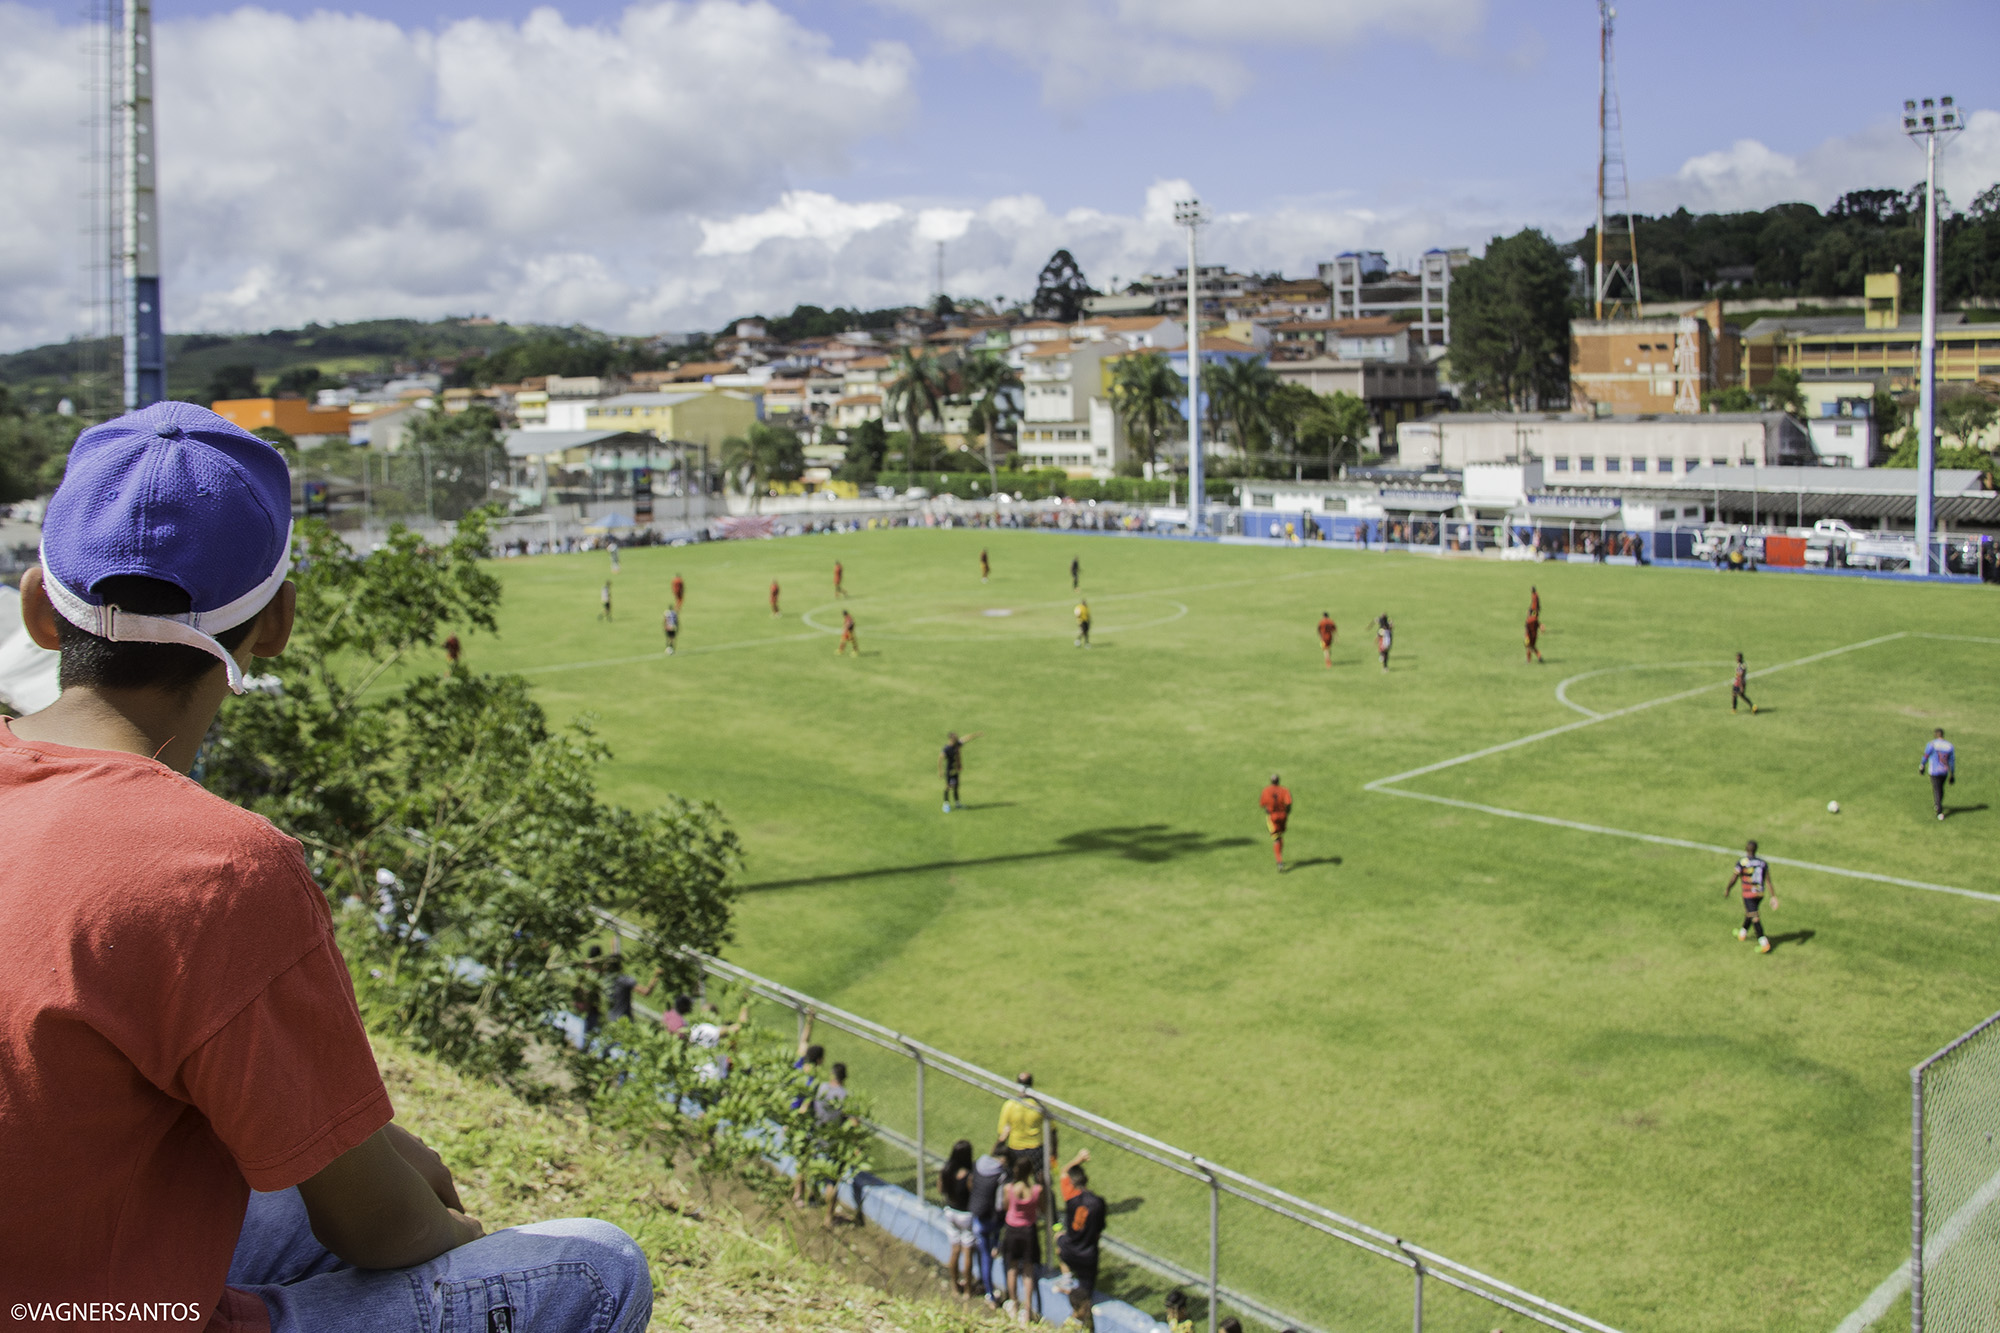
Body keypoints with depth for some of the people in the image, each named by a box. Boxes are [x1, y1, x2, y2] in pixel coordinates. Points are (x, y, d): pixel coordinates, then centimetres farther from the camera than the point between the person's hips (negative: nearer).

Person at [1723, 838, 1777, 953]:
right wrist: (1774, 897, -3)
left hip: (1749, 894, -6)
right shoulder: (1763, 863, 0)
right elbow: (1768, 881, -3)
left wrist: (1727, 889, 5)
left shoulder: (1742, 861, -15)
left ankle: (1764, 943, -13)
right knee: (1749, 912, 26)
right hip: (1760, 893, 6)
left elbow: (1733, 879, -11)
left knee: (1755, 918, -5)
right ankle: (1742, 933, 46)